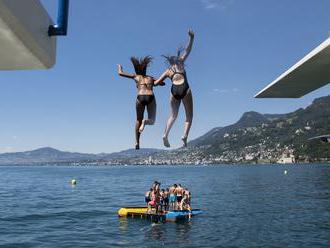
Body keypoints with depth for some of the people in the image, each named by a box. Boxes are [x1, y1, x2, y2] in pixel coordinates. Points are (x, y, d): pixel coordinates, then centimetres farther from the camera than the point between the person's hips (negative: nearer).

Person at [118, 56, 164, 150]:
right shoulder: (150, 78, 26)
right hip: (150, 97, 0)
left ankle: (137, 142, 9)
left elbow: (120, 73, 29)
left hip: (140, 98, 0)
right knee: (152, 121, 15)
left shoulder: (136, 76, 22)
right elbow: (162, 83, 35)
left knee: (138, 120, 19)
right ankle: (145, 122, -22)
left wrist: (120, 67, 50)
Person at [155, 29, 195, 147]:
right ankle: (185, 136, -18)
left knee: (173, 115, 17)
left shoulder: (168, 71, 21)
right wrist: (191, 38, 12)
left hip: (174, 91, 2)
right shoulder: (181, 63, 20)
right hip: (185, 90, -2)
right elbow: (188, 50, 18)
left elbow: (156, 82, 18)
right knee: (189, 116, 5)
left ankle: (165, 135, -3)